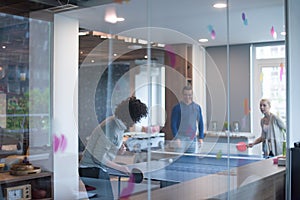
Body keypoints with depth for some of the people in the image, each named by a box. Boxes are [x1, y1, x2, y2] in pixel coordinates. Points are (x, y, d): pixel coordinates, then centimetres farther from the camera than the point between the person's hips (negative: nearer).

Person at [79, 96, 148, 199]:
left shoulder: (119, 125, 5)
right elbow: (98, 157, -21)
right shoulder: (111, 129, -23)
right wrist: (119, 167, -14)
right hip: (92, 169, -9)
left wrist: (120, 146, 3)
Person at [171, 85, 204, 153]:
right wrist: (176, 138, -13)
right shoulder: (177, 107, -4)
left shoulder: (197, 107, 8)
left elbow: (200, 123, 12)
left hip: (192, 139, 4)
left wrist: (201, 137, 6)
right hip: (180, 139, -4)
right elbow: (173, 124, -6)